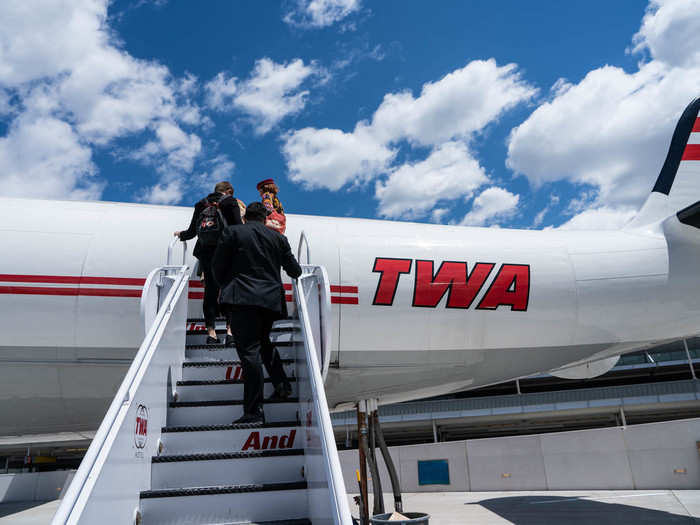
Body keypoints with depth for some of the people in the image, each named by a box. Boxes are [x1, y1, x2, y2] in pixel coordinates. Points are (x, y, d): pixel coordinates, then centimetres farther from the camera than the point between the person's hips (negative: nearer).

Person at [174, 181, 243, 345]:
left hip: (206, 251, 3)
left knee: (210, 291, 7)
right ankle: (230, 331, -7)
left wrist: (180, 234, 32)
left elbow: (192, 232, 12)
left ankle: (211, 333, 5)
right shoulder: (231, 202, 2)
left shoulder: (201, 204, 12)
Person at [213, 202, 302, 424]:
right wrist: (296, 270, 38)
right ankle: (281, 384, 21)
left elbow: (218, 267, 2)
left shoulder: (232, 232, 4)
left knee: (249, 351, -7)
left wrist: (225, 287, 20)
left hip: (242, 299, -4)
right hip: (270, 299, 5)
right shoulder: (278, 237, 11)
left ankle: (254, 412, -7)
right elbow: (294, 271, 14)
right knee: (263, 342, 26)